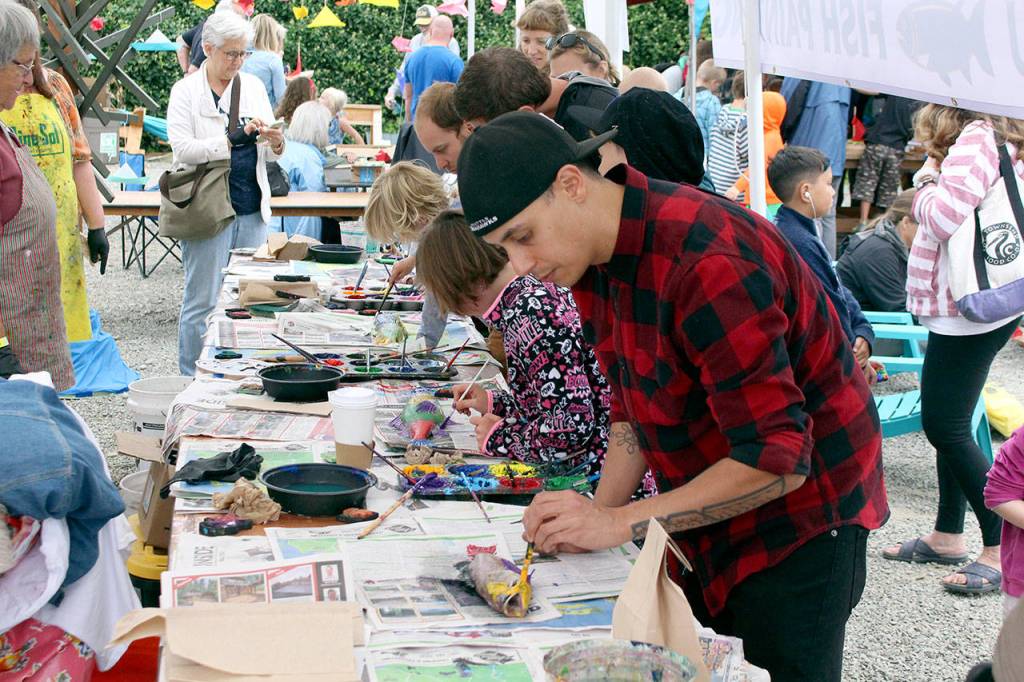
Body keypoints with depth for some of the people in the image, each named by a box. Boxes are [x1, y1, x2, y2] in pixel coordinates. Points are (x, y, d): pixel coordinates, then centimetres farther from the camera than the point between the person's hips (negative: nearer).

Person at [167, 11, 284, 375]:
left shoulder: (253, 86, 12)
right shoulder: (186, 92, -2)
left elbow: (271, 153, 11)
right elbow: (183, 148, -14)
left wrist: (275, 142, -13)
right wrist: (233, 138, -23)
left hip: (251, 208, 5)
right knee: (202, 302, -1)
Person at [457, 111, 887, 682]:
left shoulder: (707, 264, -31)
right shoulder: (590, 257, -2)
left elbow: (776, 459, -30)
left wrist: (619, 522, -27)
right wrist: (598, 510, -7)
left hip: (801, 520, -8)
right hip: (706, 521, 8)